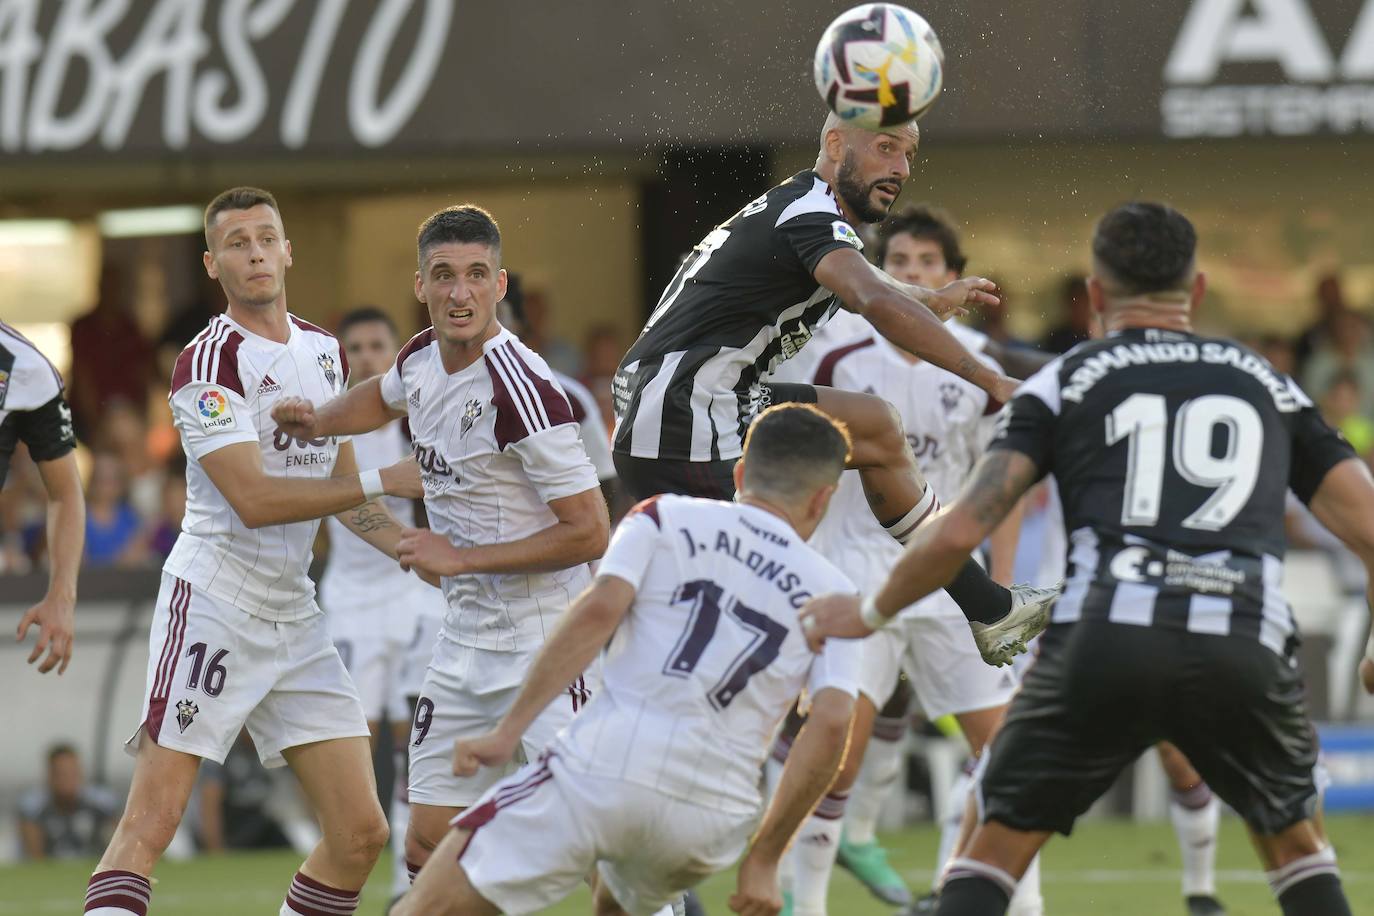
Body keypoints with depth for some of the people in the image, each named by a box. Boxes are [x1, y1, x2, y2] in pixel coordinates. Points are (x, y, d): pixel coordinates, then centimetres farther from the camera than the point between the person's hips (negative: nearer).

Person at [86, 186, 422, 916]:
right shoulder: (210, 363, -12)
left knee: (360, 833, 1)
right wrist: (382, 481, -18)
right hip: (213, 604, -7)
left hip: (293, 613, 7)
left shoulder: (325, 352, 13)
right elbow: (255, 499, -19)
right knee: (151, 823, -14)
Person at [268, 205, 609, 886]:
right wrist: (314, 420, 13)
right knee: (429, 844, 7)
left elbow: (590, 533, -22)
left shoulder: (523, 389, -22)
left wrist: (461, 558, -19)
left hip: (544, 643, -8)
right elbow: (385, 398, 32)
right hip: (466, 641, 8)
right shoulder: (422, 359, 3)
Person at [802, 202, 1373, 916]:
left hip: (1105, 639, -2)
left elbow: (958, 533, 6)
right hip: (1244, 646, 2)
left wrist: (870, 614, 23)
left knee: (1001, 840, 15)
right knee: (1292, 837, 26)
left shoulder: (1064, 381, 16)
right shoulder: (1265, 382, 24)